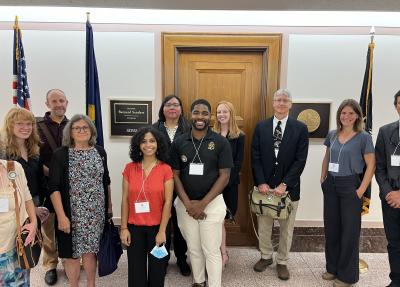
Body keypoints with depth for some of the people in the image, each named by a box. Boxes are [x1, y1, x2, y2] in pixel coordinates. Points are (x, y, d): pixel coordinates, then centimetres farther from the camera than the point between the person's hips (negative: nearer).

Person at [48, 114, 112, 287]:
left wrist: (109, 207, 11)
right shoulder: (61, 154, -7)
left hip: (96, 213, 3)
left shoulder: (100, 152, 4)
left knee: (91, 249, 14)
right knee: (72, 252, 8)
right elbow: (53, 187, -11)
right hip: (72, 213, -3)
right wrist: (61, 216, -16)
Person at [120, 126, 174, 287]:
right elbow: (125, 200, 0)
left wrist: (162, 231, -11)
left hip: (157, 227, -1)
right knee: (136, 270, 13)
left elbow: (168, 202, -9)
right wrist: (124, 228, -2)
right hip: (134, 227, 1)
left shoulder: (166, 169, -8)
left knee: (157, 268, 15)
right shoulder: (129, 168, -3)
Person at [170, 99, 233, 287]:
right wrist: (188, 204, -10)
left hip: (212, 203, -2)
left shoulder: (221, 142, -6)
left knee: (211, 251, 5)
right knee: (193, 249, 18)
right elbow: (175, 175, 1)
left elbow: (224, 176, -8)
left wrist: (202, 203, -13)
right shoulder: (178, 143, 0)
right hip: (185, 204, 3)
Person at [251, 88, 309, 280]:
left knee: (286, 228, 13)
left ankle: (282, 262, 32)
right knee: (263, 226, 14)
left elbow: (300, 160, -8)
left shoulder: (300, 128, -3)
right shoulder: (261, 127, 2)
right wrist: (261, 182, -10)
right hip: (265, 186, 1)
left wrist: (284, 184, -15)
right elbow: (255, 157, -1)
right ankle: (266, 256, 36)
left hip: (288, 188, -1)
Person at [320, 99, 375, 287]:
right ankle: (333, 268, 30)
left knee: (349, 230, 7)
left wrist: (361, 190, -12)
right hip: (331, 186, 4)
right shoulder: (332, 135, 5)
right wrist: (323, 179, 10)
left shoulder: (364, 137, -8)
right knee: (331, 228, 12)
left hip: (350, 186, -4)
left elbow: (371, 166, -7)